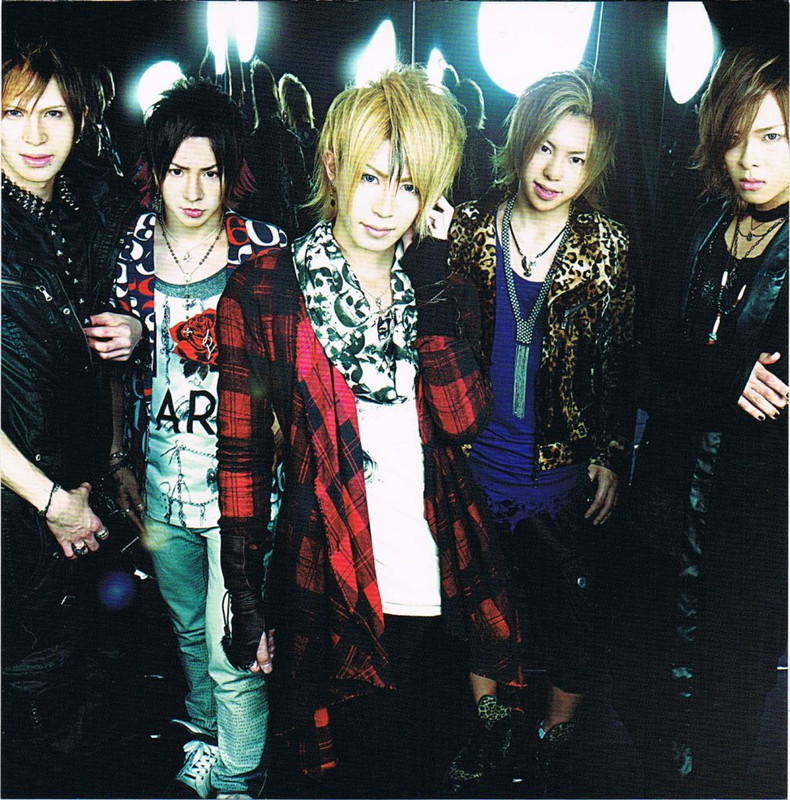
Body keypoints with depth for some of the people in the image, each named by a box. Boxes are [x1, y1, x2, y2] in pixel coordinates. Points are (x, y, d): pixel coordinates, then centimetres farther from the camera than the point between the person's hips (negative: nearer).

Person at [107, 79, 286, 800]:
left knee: (232, 649, 3)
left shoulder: (265, 251, -10)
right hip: (159, 473, 4)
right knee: (189, 624, 23)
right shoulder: (134, 245, 1)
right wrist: (121, 457, 10)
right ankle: (204, 736, 49)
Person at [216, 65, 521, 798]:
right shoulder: (264, 291, -6)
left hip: (433, 577, 3)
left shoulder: (440, 287, 5)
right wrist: (246, 604, -5)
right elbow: (241, 454, -4)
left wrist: (431, 281, -14)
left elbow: (463, 418, -11)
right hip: (333, 587, -3)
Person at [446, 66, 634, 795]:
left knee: (569, 621, 11)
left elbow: (621, 365, 0)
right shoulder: (469, 228, -4)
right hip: (472, 461, 1)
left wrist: (612, 457, -3)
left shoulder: (607, 249, -5)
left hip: (563, 471, -1)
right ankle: (491, 728, 41)